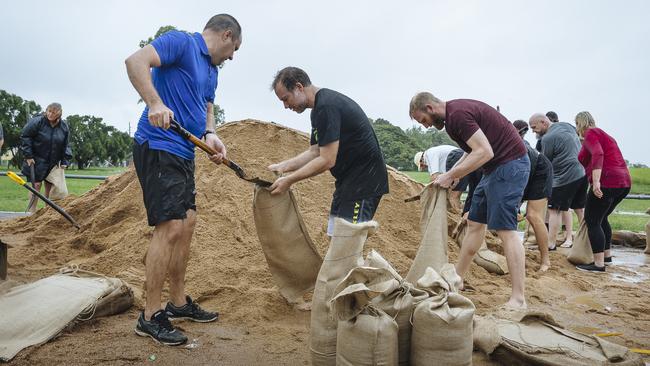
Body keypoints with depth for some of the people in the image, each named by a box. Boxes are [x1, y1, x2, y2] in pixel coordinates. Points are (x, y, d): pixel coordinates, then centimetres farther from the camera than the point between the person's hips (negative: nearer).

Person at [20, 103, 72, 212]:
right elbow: (25, 137, -9)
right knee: (36, 185, -5)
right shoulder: (37, 122, -13)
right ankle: (31, 211, 2)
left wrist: (65, 161, -2)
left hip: (53, 163, 4)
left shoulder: (64, 127, -1)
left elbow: (66, 145, 6)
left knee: (50, 187, 9)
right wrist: (28, 156, -12)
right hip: (37, 161, -4)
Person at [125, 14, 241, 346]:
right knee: (170, 227, -12)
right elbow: (135, 61, -20)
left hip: (184, 154, 10)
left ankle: (178, 302, 26)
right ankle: (150, 317, 1)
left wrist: (210, 135, -2)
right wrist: (155, 103, -33)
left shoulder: (212, 70, 20)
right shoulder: (180, 42, -6)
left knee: (186, 224, 12)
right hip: (158, 147, -10)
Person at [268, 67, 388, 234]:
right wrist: (281, 167, 7)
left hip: (364, 179, -11)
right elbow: (314, 152, 15)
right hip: (349, 179, 11)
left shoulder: (326, 106, -20)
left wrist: (289, 180, -15)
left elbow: (327, 160, -23)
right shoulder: (320, 108, 13)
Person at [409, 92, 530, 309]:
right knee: (475, 223, 13)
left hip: (509, 164, -10)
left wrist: (450, 175, -19)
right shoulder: (454, 113, 12)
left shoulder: (457, 114, -18)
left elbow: (484, 152, -25)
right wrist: (453, 173, 6)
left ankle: (518, 299, -7)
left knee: (505, 229, -11)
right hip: (495, 167, 10)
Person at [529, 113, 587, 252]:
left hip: (565, 177, -8)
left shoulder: (548, 138, -15)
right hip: (582, 173, 8)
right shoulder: (567, 125, 10)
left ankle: (551, 243, 2)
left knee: (554, 210, 0)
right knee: (580, 209, 17)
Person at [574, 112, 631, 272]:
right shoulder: (604, 134, 25)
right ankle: (607, 255, 30)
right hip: (624, 182, 10)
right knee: (601, 219, 23)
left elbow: (597, 154, -21)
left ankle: (599, 264, -6)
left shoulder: (590, 134, -3)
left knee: (592, 221, -5)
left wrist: (596, 181, -30)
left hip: (606, 183, -10)